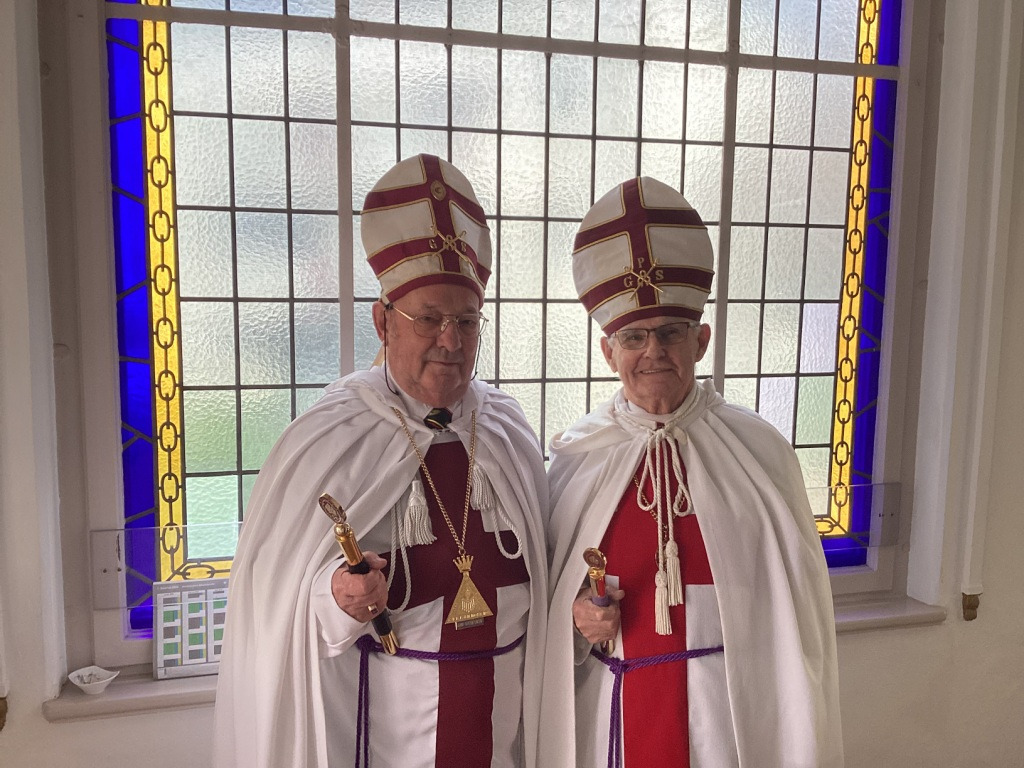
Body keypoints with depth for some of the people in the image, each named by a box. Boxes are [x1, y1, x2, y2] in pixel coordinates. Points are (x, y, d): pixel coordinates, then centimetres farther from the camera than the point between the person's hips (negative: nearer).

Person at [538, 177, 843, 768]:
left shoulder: (759, 452, -9)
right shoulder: (576, 457, -6)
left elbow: (794, 610, -5)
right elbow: (546, 590, 6)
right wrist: (578, 617, -14)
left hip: (731, 713, -1)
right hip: (613, 712, 2)